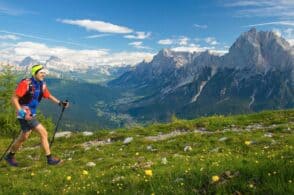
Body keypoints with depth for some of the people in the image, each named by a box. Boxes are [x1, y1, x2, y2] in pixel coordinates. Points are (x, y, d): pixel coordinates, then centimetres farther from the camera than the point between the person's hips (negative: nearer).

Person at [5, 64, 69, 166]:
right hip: (25, 114, -8)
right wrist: (21, 112, -25)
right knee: (43, 133, -10)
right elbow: (14, 98, -17)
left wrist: (60, 102, 6)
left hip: (32, 114, 8)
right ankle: (50, 159, 0)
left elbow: (49, 96, 17)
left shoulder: (42, 85, 4)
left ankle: (10, 156, 41)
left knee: (24, 137, 19)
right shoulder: (25, 83, -17)